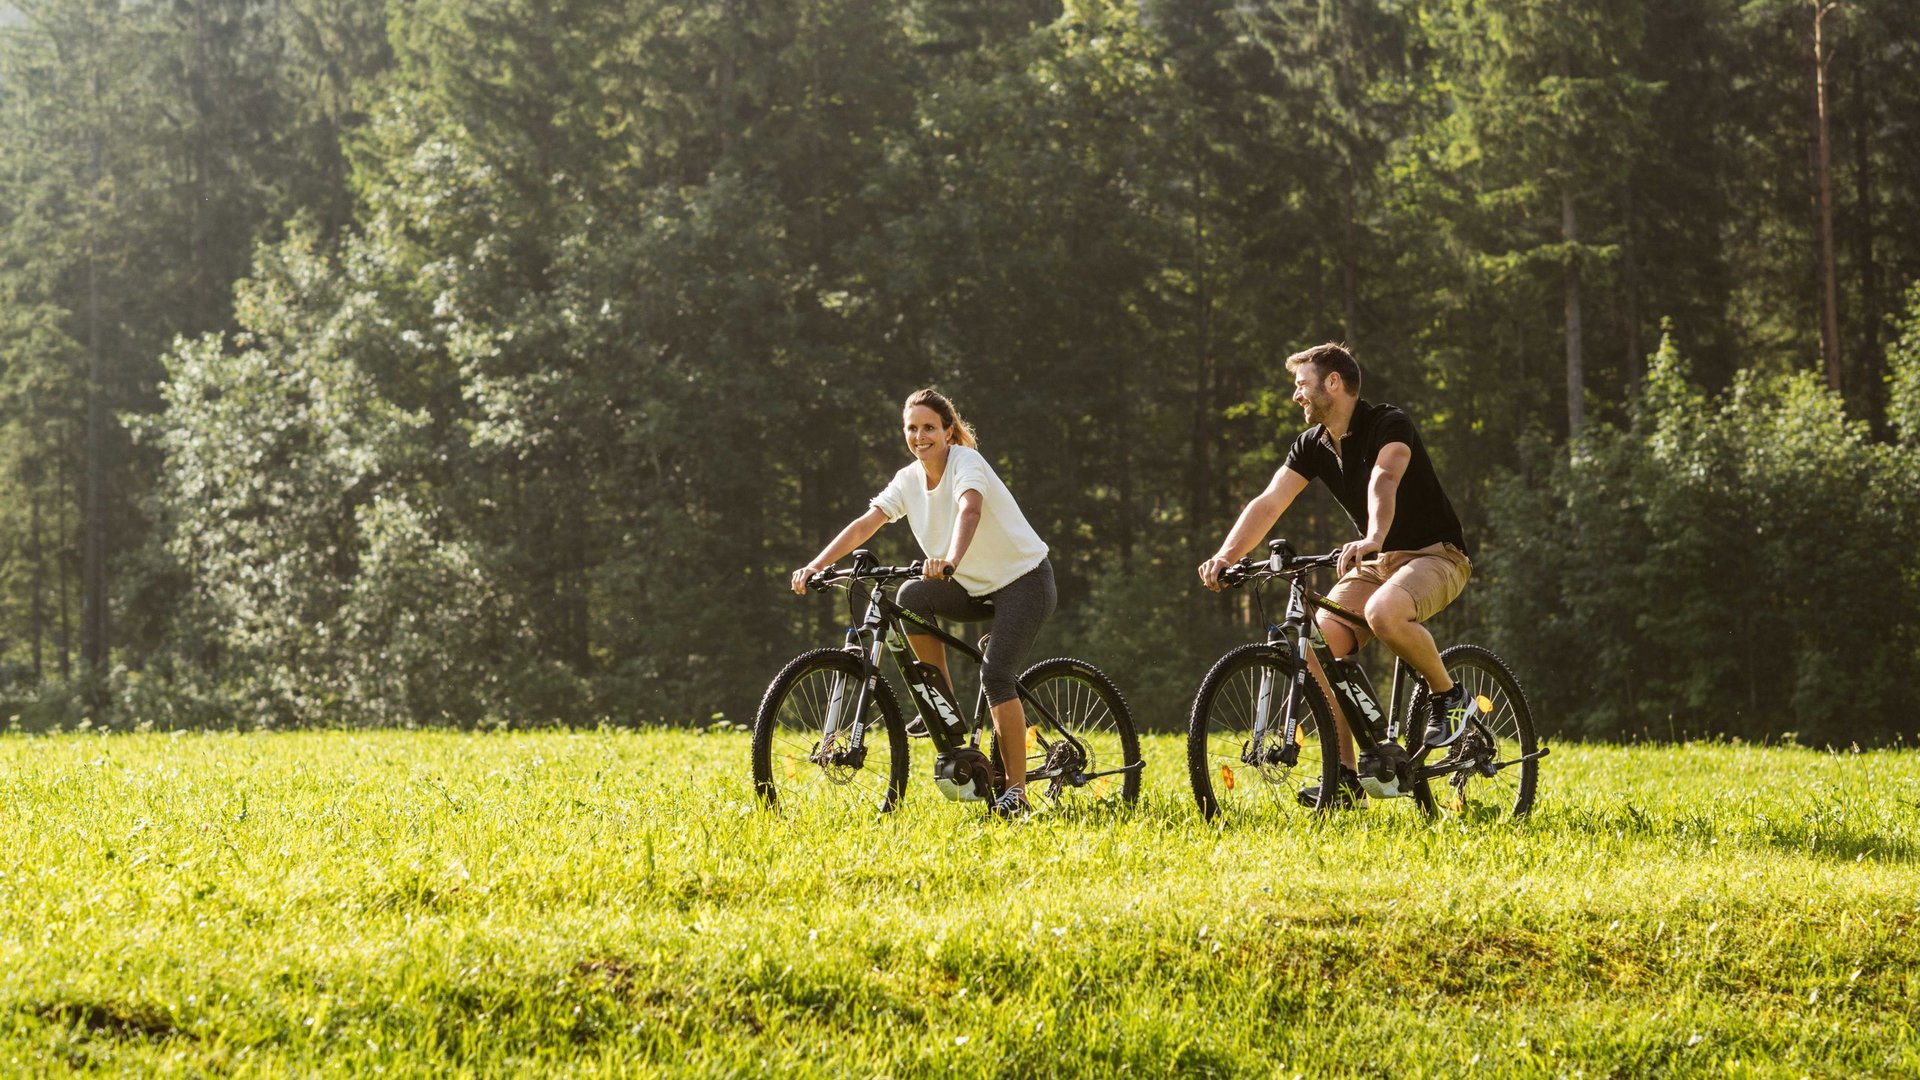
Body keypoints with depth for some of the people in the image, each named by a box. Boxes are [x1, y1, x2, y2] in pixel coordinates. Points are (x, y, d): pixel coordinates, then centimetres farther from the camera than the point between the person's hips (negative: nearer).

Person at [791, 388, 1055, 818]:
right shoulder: (909, 480, -1)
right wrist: (816, 566, -23)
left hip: (1023, 580, -6)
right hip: (976, 588, 6)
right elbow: (865, 524, -9)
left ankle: (1016, 791, -14)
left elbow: (969, 509, -40)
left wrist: (950, 561, -59)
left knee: (995, 675, -21)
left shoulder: (966, 462, -20)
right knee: (912, 597, -20)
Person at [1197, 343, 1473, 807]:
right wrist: (1224, 557, -21)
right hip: (1375, 562, 7)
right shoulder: (1312, 446, 4)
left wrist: (1373, 539, -56)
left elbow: (1384, 482, -37)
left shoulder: (1389, 425, -16)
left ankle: (1448, 696, -13)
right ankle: (1344, 775, -12)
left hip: (1434, 555, -7)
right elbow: (1269, 503, -6)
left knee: (1383, 613, -39)